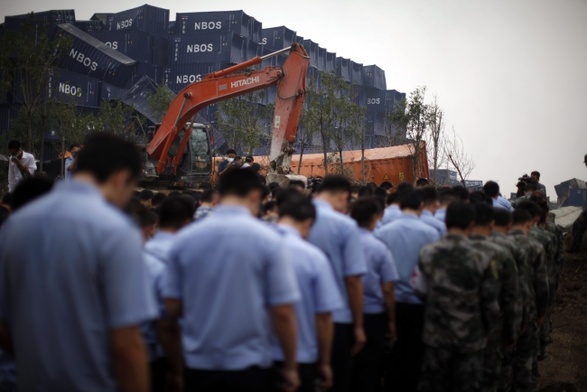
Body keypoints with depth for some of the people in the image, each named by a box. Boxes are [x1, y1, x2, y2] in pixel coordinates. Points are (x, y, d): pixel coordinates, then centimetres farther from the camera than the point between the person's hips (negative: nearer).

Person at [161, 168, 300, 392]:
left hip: (198, 366, 3)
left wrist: (175, 369, 12)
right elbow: (282, 313, -10)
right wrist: (290, 367, 2)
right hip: (248, 366, -2)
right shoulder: (268, 240, -9)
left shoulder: (184, 239, -1)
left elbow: (170, 313, 1)